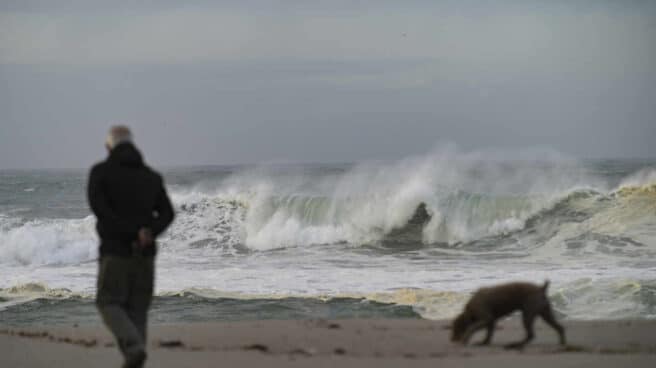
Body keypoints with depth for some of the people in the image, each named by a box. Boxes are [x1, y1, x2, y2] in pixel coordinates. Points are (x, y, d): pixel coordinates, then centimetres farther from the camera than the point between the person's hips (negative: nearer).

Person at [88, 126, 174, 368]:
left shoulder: (100, 172, -1)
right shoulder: (152, 176, 12)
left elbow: (99, 207, -15)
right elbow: (167, 213, 1)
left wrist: (131, 232, -15)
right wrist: (148, 233, -13)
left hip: (115, 249, -4)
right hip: (145, 252, 4)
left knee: (109, 303, 5)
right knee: (137, 308, 10)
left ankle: (133, 347, -18)